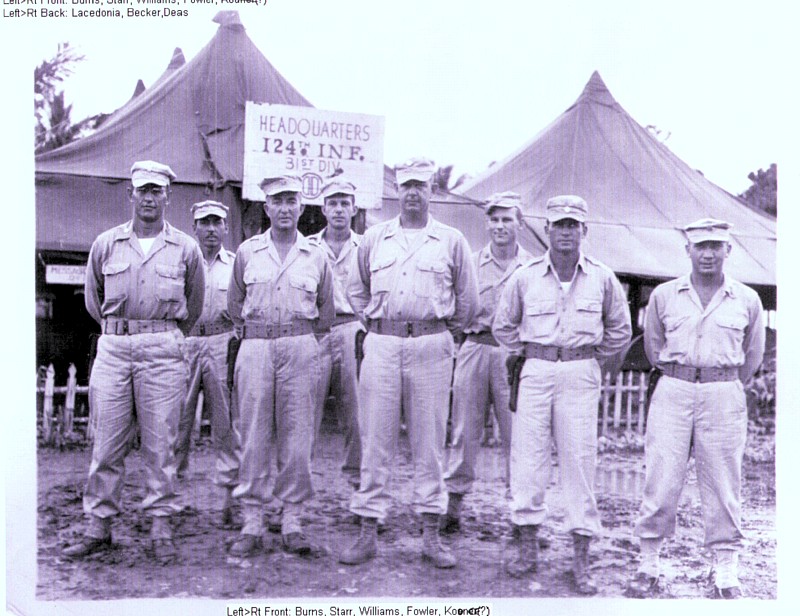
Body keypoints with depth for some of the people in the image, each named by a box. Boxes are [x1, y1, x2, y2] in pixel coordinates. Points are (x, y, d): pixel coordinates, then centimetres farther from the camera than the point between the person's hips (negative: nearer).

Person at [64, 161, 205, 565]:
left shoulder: (185, 248, 5)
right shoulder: (105, 244, 9)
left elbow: (193, 308, 16)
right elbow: (93, 299, 20)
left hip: (163, 351, -2)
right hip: (113, 347, 2)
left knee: (160, 443, 0)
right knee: (107, 443, 4)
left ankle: (161, 528, 9)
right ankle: (98, 527, 14)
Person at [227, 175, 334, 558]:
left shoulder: (315, 256, 10)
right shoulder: (247, 251, 11)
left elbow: (326, 311, 17)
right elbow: (234, 303, 19)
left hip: (300, 348, 0)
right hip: (255, 347, 0)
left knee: (297, 436, -1)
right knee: (254, 436, 0)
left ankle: (292, 522, 8)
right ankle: (252, 523, 6)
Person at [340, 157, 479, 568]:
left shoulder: (452, 241, 7)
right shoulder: (374, 239, 11)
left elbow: (467, 299, 13)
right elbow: (356, 291, 21)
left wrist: (444, 331, 11)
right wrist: (374, 325, 13)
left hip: (430, 346, -1)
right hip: (381, 345, 1)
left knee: (429, 442, 3)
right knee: (374, 441, 2)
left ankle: (431, 535, 12)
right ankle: (368, 533, 10)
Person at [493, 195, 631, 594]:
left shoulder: (602, 278, 4)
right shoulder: (525, 276, 3)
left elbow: (619, 330, 16)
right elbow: (503, 326, 15)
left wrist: (591, 360, 10)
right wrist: (528, 355, 9)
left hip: (580, 375, 0)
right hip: (536, 371, 1)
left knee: (580, 459, 0)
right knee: (528, 457, 0)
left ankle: (581, 560, 9)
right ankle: (528, 548, 14)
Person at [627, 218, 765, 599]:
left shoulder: (747, 300, 6)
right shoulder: (663, 295, 6)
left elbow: (753, 355, 18)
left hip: (724, 396, 0)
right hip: (673, 393, 0)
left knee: (723, 486, 3)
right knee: (661, 481, -2)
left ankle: (726, 573, 15)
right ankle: (648, 565, 10)